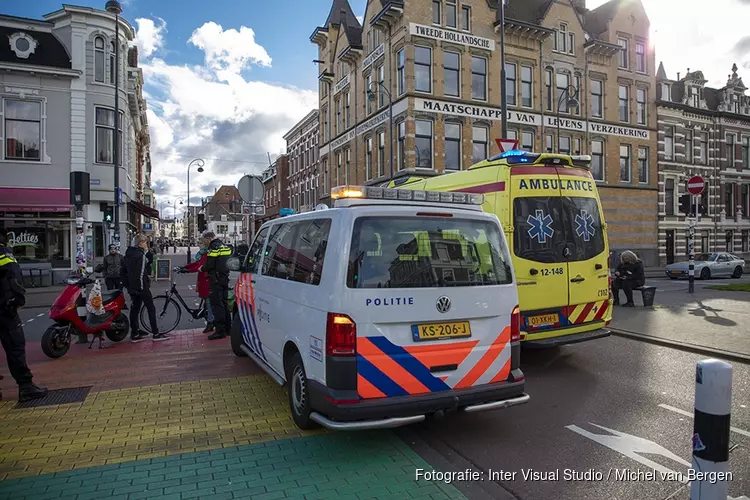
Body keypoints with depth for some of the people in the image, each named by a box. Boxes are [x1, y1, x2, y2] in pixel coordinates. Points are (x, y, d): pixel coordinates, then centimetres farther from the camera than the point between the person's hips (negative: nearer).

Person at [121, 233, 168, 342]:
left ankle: (135, 334, 17)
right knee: (151, 309, -1)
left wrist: (127, 284, 16)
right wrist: (143, 286, -17)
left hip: (131, 288, 9)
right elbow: (141, 274, -23)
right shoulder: (140, 255, -16)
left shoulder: (127, 255, 11)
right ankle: (156, 334, 2)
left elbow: (122, 272, 14)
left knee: (134, 309, 12)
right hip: (141, 287, -8)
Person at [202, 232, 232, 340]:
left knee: (217, 304, -7)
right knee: (225, 303, 15)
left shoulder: (214, 247, -14)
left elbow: (209, 265, -20)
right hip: (225, 278, 9)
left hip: (216, 279, -9)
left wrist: (202, 268, 0)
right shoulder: (226, 247, 14)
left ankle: (220, 330, -8)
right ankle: (227, 328, 21)